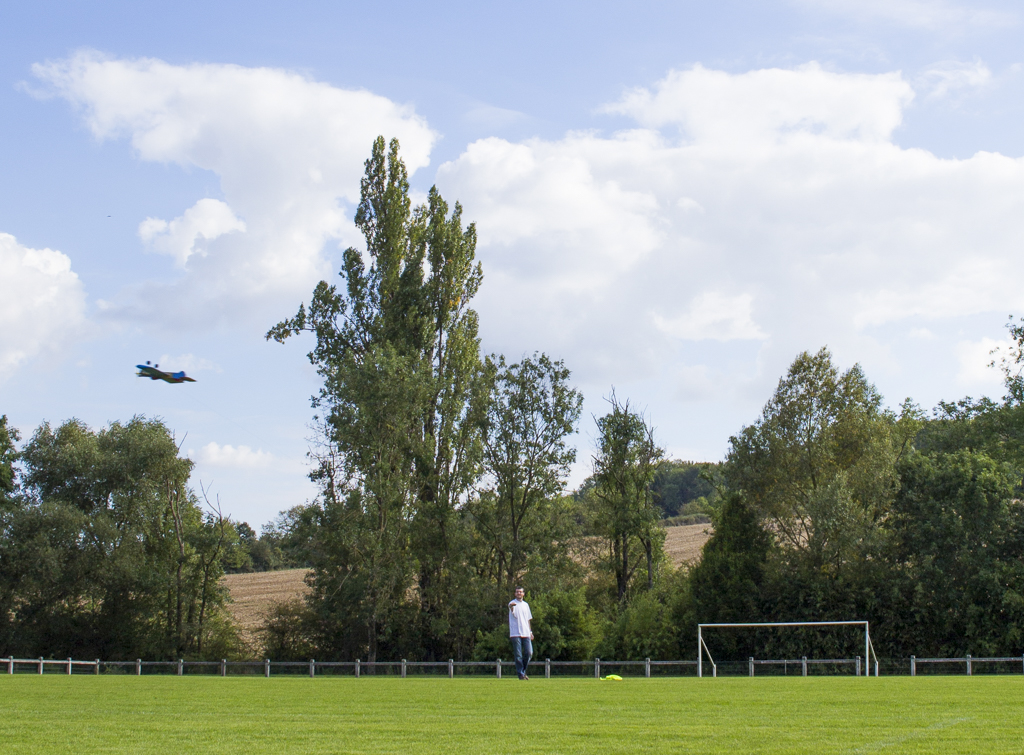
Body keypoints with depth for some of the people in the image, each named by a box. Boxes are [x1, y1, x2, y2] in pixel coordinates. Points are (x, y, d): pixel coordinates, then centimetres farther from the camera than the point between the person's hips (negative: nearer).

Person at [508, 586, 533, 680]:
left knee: (529, 653, -1)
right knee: (518, 655, -4)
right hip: (516, 633, -5)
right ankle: (521, 674, 3)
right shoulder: (512, 603, -2)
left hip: (526, 633, 5)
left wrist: (530, 632, 16)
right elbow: (513, 613, -25)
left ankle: (523, 671, 16)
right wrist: (511, 607, -50)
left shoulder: (526, 605, 18)